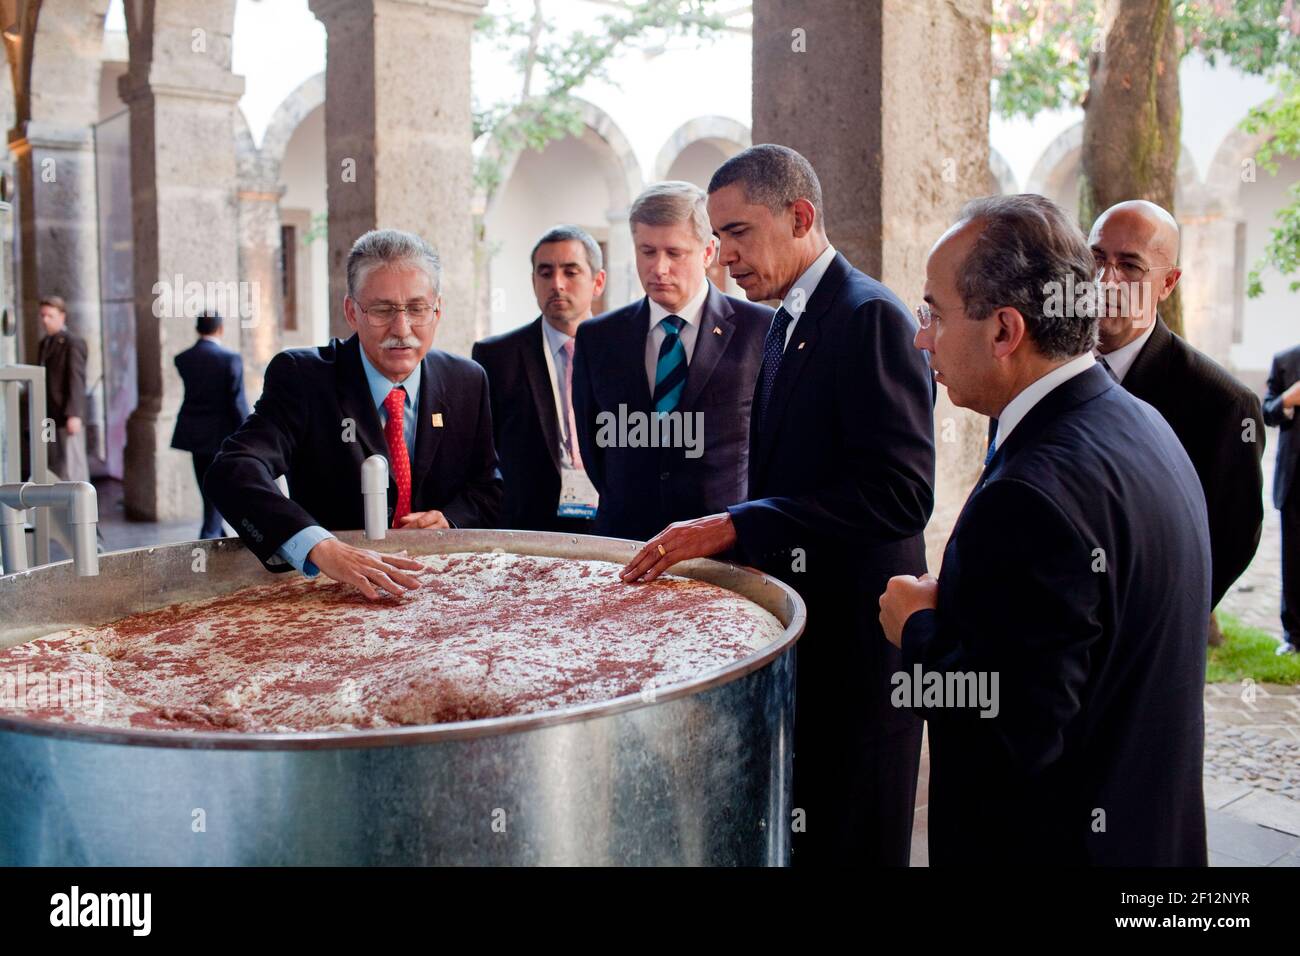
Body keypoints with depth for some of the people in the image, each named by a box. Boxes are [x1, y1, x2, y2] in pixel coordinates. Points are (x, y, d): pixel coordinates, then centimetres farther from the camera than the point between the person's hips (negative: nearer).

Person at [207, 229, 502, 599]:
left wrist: (451, 519, -6)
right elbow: (233, 470, -21)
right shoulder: (301, 376, -6)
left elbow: (488, 486, 17)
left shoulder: (467, 382, 6)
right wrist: (320, 547, -38)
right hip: (327, 594, -2)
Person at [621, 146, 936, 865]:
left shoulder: (870, 317, -14)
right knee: (786, 839, 16)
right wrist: (718, 534, 5)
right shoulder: (784, 323, 16)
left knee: (843, 840, 2)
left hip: (850, 643, -9)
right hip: (796, 631, 9)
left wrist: (734, 527, -25)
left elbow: (900, 494, -24)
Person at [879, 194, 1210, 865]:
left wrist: (918, 625, -14)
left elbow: (1012, 735, -29)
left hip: (1053, 839, -8)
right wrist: (953, 610, 1)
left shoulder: (1032, 494, -30)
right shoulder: (1139, 422, 1)